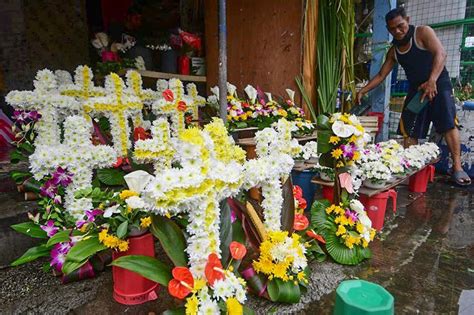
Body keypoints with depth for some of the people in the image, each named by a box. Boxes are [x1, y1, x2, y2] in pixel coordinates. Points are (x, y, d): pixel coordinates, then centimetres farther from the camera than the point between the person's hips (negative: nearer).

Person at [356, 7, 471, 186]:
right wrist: (363, 91, -1)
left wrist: (432, 81, -34)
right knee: (409, 131, 0)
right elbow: (381, 75, 11)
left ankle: (457, 167, -14)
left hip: (438, 84, -5)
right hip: (416, 90, 5)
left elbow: (440, 54, -19)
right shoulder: (393, 51, 9)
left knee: (448, 123, -18)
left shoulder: (423, 32, -7)